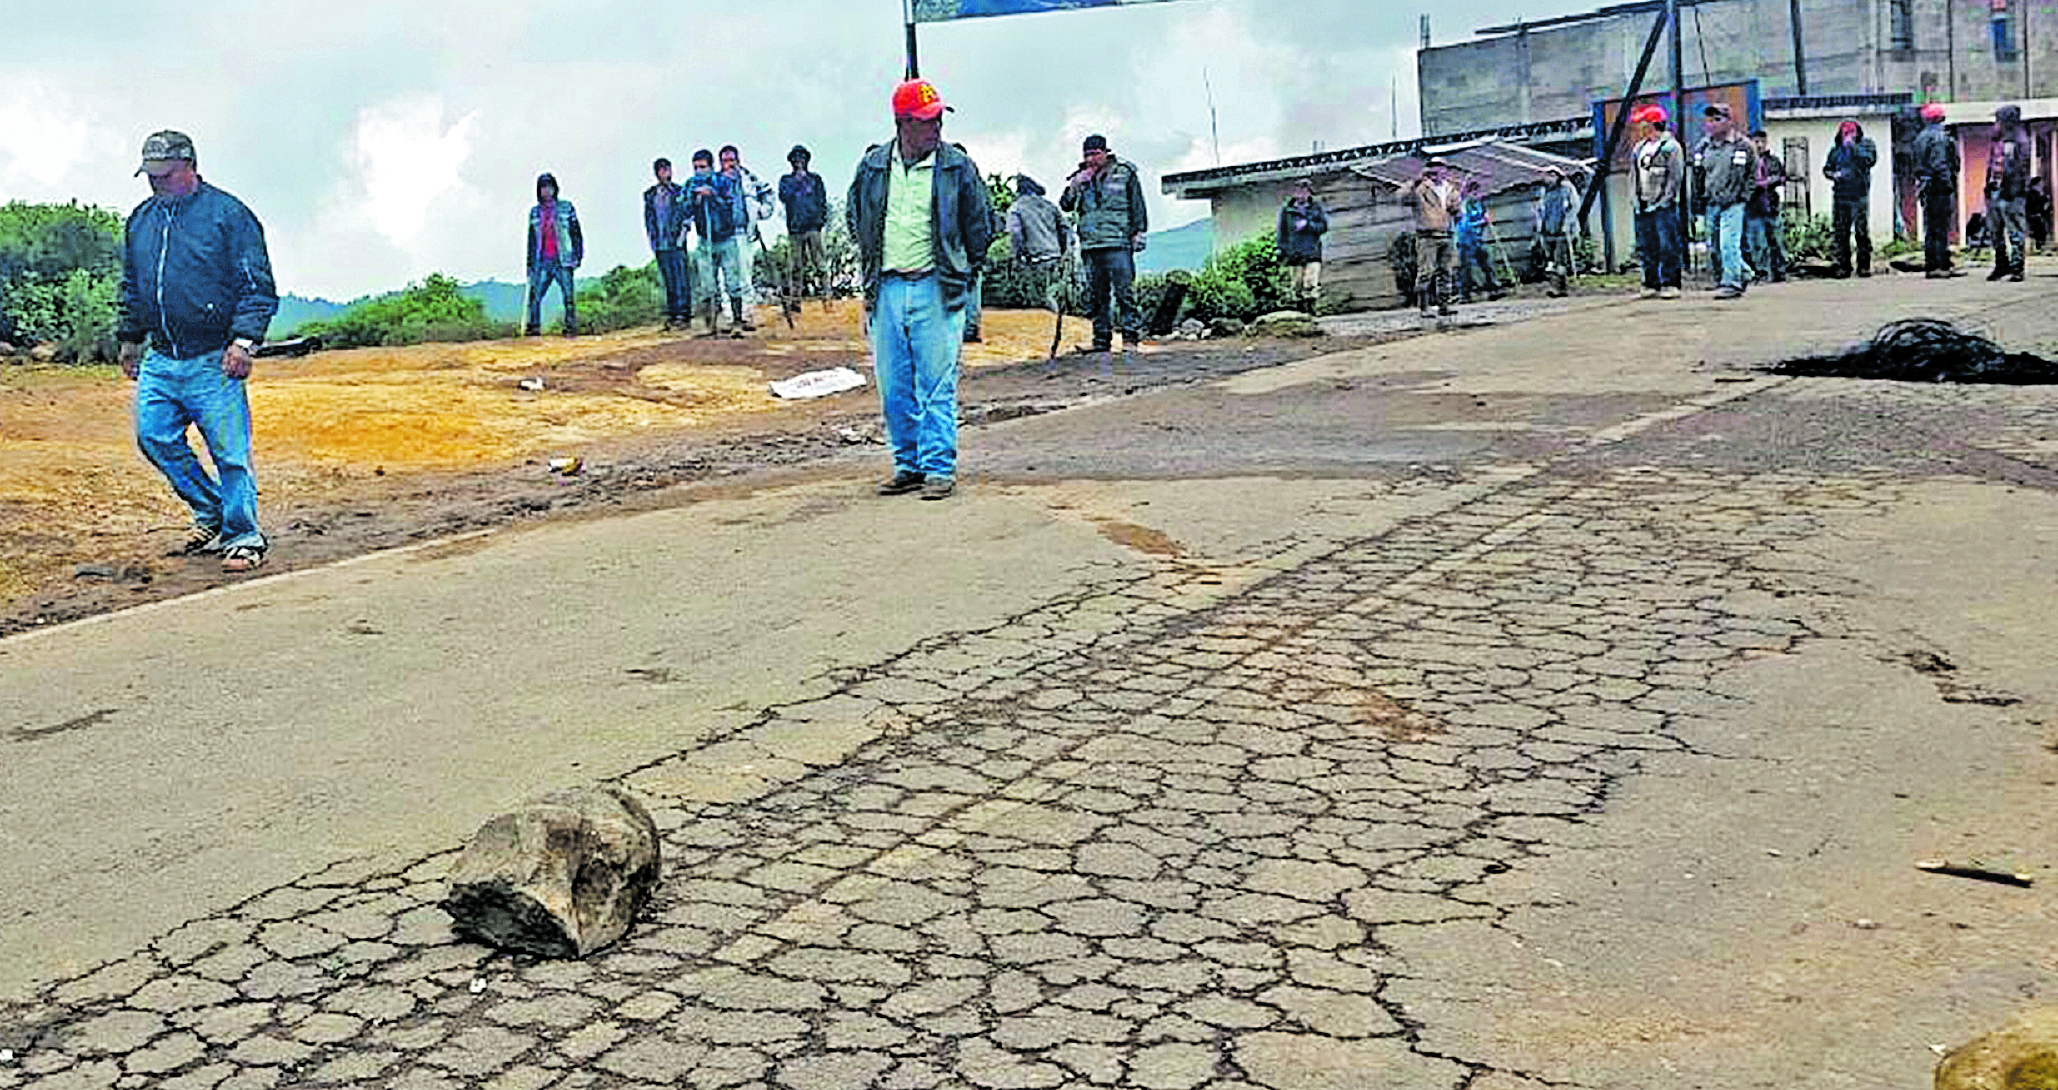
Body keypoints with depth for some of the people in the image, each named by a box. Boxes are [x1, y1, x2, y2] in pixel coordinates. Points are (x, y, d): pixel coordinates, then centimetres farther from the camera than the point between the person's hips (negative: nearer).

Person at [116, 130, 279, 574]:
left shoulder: (229, 215, -5)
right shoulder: (141, 220, 14)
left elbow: (258, 287, -8)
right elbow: (132, 288, 26)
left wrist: (243, 340, -16)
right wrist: (130, 338, 24)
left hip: (213, 362, -6)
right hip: (160, 359, 6)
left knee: (229, 451, -5)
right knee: (154, 436, 1)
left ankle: (244, 537, 6)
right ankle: (211, 513, 19)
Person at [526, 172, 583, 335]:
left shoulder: (566, 207, 8)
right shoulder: (535, 212, 16)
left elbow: (576, 232, 6)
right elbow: (531, 240, 20)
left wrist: (577, 255, -3)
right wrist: (530, 264, 15)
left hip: (562, 261, -3)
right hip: (542, 263, 3)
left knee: (568, 295, -7)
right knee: (534, 294, -7)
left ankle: (571, 328, -4)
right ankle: (534, 327, -2)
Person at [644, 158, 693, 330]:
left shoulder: (679, 191, 4)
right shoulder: (649, 194, 13)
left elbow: (687, 214, 2)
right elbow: (648, 218, 16)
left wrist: (682, 234, -8)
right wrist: (651, 239, 8)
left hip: (676, 240, -3)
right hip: (660, 243, 3)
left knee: (681, 277, -6)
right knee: (668, 278, 4)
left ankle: (684, 314, -5)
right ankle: (673, 314, 6)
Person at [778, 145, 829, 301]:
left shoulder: (815, 179, 12)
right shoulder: (786, 179, 12)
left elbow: (822, 200, 11)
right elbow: (783, 197, -4)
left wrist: (823, 219, -1)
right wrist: (796, 181, -9)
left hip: (812, 225, -1)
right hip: (795, 227, 1)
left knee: (819, 259, -9)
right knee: (797, 263, 4)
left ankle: (826, 291, -10)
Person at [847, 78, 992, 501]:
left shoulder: (958, 167, -1)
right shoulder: (873, 167, 6)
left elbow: (980, 226, 9)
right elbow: (855, 217, 22)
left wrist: (961, 275, 10)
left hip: (936, 290, -3)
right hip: (886, 289, 3)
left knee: (937, 386, -5)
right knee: (894, 388, 8)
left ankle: (940, 468, 2)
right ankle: (909, 465, 19)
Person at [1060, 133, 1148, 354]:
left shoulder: (1124, 173, 5)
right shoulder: (1081, 177, 14)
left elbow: (1137, 205, 7)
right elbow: (1065, 206, 12)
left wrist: (1138, 232, 0)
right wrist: (1075, 186, -4)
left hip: (1118, 243, -4)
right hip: (1091, 244, 4)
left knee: (1124, 290, -8)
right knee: (1097, 295, 6)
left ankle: (1131, 335, -5)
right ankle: (1101, 339, 11)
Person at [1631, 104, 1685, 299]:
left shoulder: (1671, 146, -4)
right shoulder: (1640, 147, 16)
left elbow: (1675, 177, -7)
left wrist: (1663, 200, -13)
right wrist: (1637, 200, 12)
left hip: (1664, 205, -7)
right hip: (1644, 206, 7)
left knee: (1667, 247, -8)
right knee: (1648, 247, 7)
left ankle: (1670, 284, -8)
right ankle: (1651, 284, 12)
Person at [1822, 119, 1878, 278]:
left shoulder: (1864, 146, 4)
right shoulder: (1836, 150, 11)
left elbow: (1870, 159, -13)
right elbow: (1826, 169, 16)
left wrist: (1854, 146, -11)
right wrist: (1834, 174, -4)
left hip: (1860, 195, -2)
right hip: (1841, 195, 2)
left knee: (1863, 231, -2)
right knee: (1840, 232, 0)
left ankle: (1864, 266, 2)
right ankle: (1843, 267, 5)